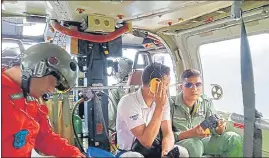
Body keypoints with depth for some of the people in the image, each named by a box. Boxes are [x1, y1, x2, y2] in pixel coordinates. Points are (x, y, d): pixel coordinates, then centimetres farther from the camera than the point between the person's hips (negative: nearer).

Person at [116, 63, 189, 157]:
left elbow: (168, 133, -11)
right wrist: (159, 107, -31)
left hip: (154, 149, 5)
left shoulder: (163, 99, -6)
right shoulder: (128, 102, -25)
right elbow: (146, 142, -29)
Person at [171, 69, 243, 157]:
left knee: (234, 139, -12)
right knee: (194, 145, -39)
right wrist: (190, 133, -27)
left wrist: (220, 128, -21)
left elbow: (214, 129, 4)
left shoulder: (207, 102, 4)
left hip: (204, 141, 5)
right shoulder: (171, 105, -12)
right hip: (181, 142, -5)